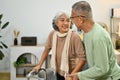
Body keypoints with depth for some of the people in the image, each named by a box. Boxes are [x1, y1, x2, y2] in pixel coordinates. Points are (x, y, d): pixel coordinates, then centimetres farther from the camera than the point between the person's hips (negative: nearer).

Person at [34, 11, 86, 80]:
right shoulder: (52, 34, -7)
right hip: (58, 73, 4)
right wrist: (39, 65, 10)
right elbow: (46, 50, 8)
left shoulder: (75, 37, -21)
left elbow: (82, 58, -20)